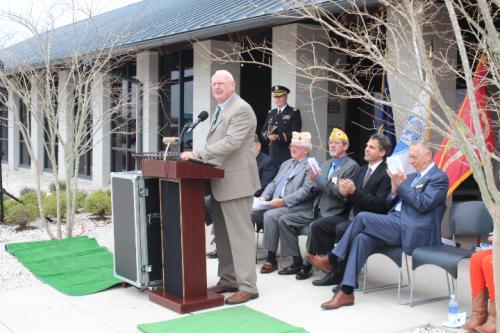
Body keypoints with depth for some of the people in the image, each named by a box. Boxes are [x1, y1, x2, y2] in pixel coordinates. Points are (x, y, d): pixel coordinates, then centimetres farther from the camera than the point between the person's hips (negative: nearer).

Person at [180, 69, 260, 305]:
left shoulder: (241, 110, -13)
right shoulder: (220, 110, 19)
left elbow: (231, 142, -23)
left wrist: (198, 154, -26)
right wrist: (197, 155, 11)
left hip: (235, 182, -10)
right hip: (219, 182, 10)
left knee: (240, 234, -6)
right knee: (222, 234, 15)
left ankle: (247, 287, 0)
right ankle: (228, 280, 26)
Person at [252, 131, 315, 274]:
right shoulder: (286, 163, 24)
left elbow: (306, 190, -15)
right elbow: (274, 183, 21)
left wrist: (283, 201, -22)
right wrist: (264, 196, 1)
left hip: (294, 206, -8)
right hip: (274, 203, 8)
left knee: (270, 215, -32)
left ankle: (271, 259, -23)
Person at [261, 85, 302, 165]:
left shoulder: (294, 112, -1)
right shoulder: (271, 113, 17)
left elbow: (295, 133, -11)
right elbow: (263, 131, 13)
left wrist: (278, 136, -19)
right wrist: (268, 135, -9)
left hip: (288, 154, -5)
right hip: (273, 153, 5)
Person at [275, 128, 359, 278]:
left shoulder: (351, 166, -5)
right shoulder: (325, 164, 19)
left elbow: (341, 194, -15)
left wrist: (320, 180, -18)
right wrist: (315, 185, -5)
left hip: (333, 214, -8)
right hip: (316, 211, 8)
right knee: (284, 220, -4)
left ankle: (308, 265, -12)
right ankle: (297, 262, -1)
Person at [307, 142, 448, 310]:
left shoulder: (439, 178, -1)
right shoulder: (412, 176, 24)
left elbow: (423, 204, -17)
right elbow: (390, 204, 21)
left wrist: (401, 184, -11)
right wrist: (395, 188, 0)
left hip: (413, 232, -8)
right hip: (398, 225, 8)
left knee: (363, 217, -20)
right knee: (362, 238, -20)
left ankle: (333, 260, -7)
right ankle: (346, 291, -22)